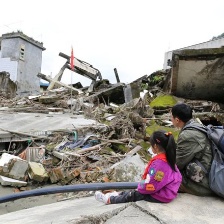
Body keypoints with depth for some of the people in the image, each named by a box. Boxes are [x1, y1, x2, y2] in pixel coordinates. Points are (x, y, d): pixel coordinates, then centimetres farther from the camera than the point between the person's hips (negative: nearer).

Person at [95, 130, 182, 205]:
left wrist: (140, 187, -7)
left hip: (161, 196, -8)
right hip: (166, 190, 8)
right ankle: (119, 194, 28)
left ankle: (109, 200, 10)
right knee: (137, 190, 16)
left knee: (134, 194, 0)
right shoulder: (168, 157, 1)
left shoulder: (159, 162, -28)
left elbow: (151, 184, -26)